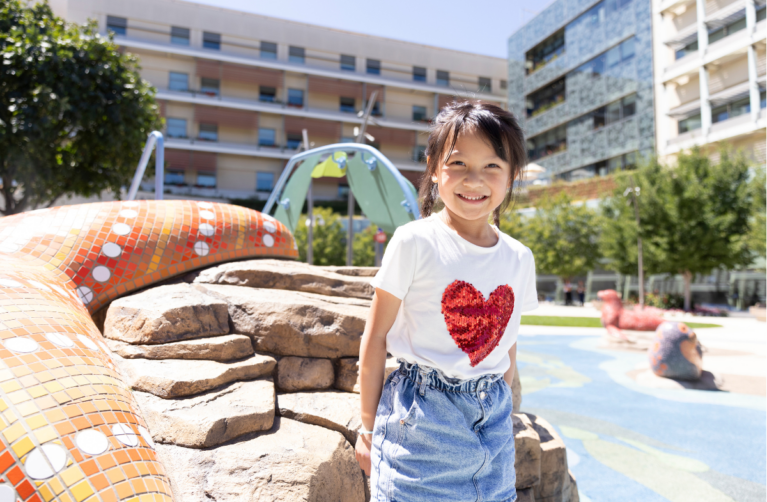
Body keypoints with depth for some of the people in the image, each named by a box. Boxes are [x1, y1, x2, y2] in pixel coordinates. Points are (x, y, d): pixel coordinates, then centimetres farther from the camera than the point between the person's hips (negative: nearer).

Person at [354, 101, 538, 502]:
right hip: (420, 417, -4)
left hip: (492, 421, 5)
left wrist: (499, 413, 15)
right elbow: (375, 338, -8)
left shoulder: (519, 259, 3)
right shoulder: (415, 242, -12)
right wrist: (368, 426, -4)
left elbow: (508, 346, 12)